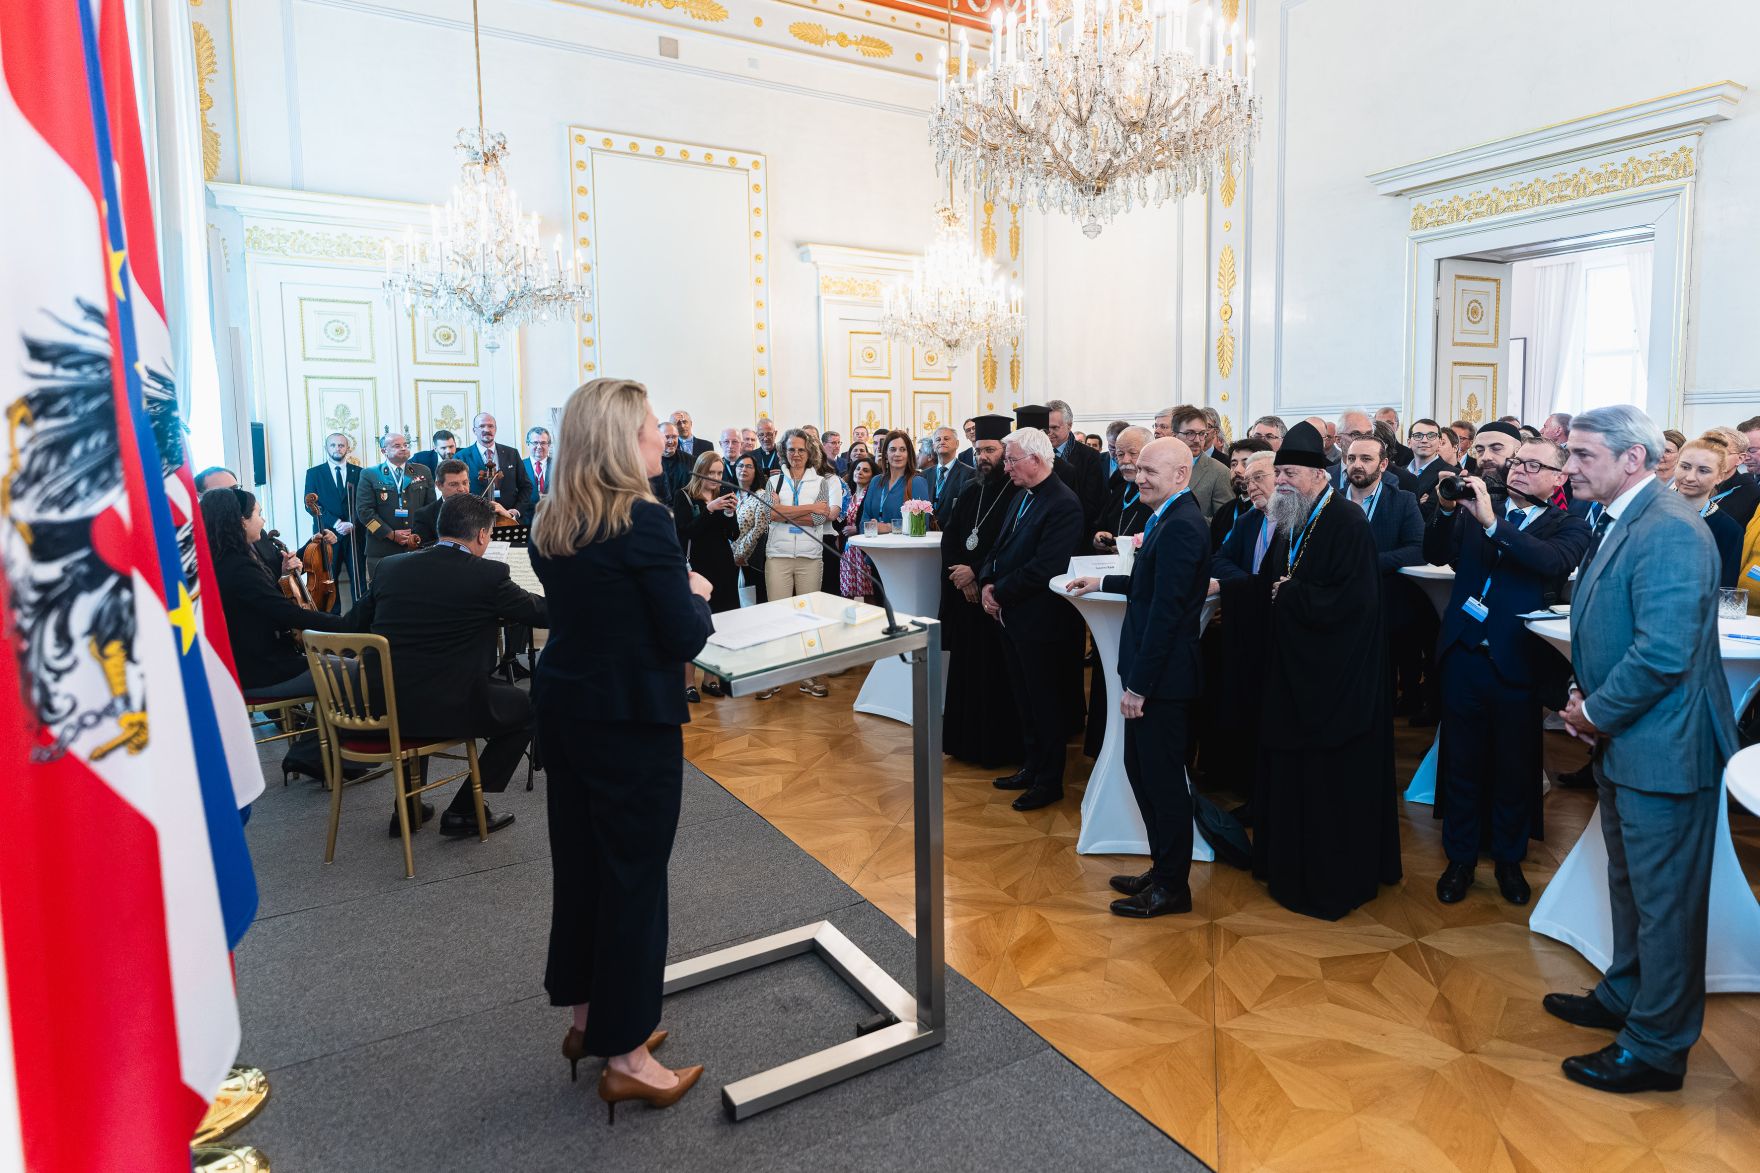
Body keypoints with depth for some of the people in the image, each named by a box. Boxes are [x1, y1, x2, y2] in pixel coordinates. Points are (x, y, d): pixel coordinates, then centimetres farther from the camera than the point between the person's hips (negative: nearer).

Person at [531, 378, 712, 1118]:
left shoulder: (551, 523, 5)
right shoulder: (643, 520, -19)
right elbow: (685, 638, -18)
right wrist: (694, 594, 0)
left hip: (563, 706, 8)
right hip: (631, 718, -8)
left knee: (577, 859, 18)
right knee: (632, 871, 4)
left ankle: (587, 1019, 35)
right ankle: (625, 1057, 18)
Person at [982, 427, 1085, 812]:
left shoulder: (1063, 504, -19)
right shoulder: (1023, 496, 11)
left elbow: (1044, 567, -24)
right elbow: (1002, 546, 15)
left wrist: (1001, 592, -16)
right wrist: (987, 582, -2)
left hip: (1039, 620, -9)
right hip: (1011, 615, 9)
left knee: (1045, 703, 4)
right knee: (1024, 699, 18)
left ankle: (1049, 781, 18)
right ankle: (1031, 767, 32)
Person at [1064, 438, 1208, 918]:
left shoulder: (1180, 526, -20)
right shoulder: (1171, 520, 12)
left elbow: (1166, 610, -24)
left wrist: (1139, 685, -23)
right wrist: (1104, 582, 27)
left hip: (1162, 675, -10)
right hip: (1152, 670, 10)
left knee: (1163, 780, 2)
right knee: (1140, 769, 18)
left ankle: (1172, 887, 17)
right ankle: (1162, 870, 31)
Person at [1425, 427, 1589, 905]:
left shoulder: (1568, 527, 0)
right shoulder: (1477, 509, 7)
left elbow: (1555, 562, -21)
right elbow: (1437, 554, -1)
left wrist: (1491, 522, -29)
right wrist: (1446, 510, -17)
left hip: (1517, 663, -1)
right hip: (1463, 655, 2)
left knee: (1514, 767, 13)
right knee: (1461, 763, 11)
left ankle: (1508, 858, 32)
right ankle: (1461, 857, 26)